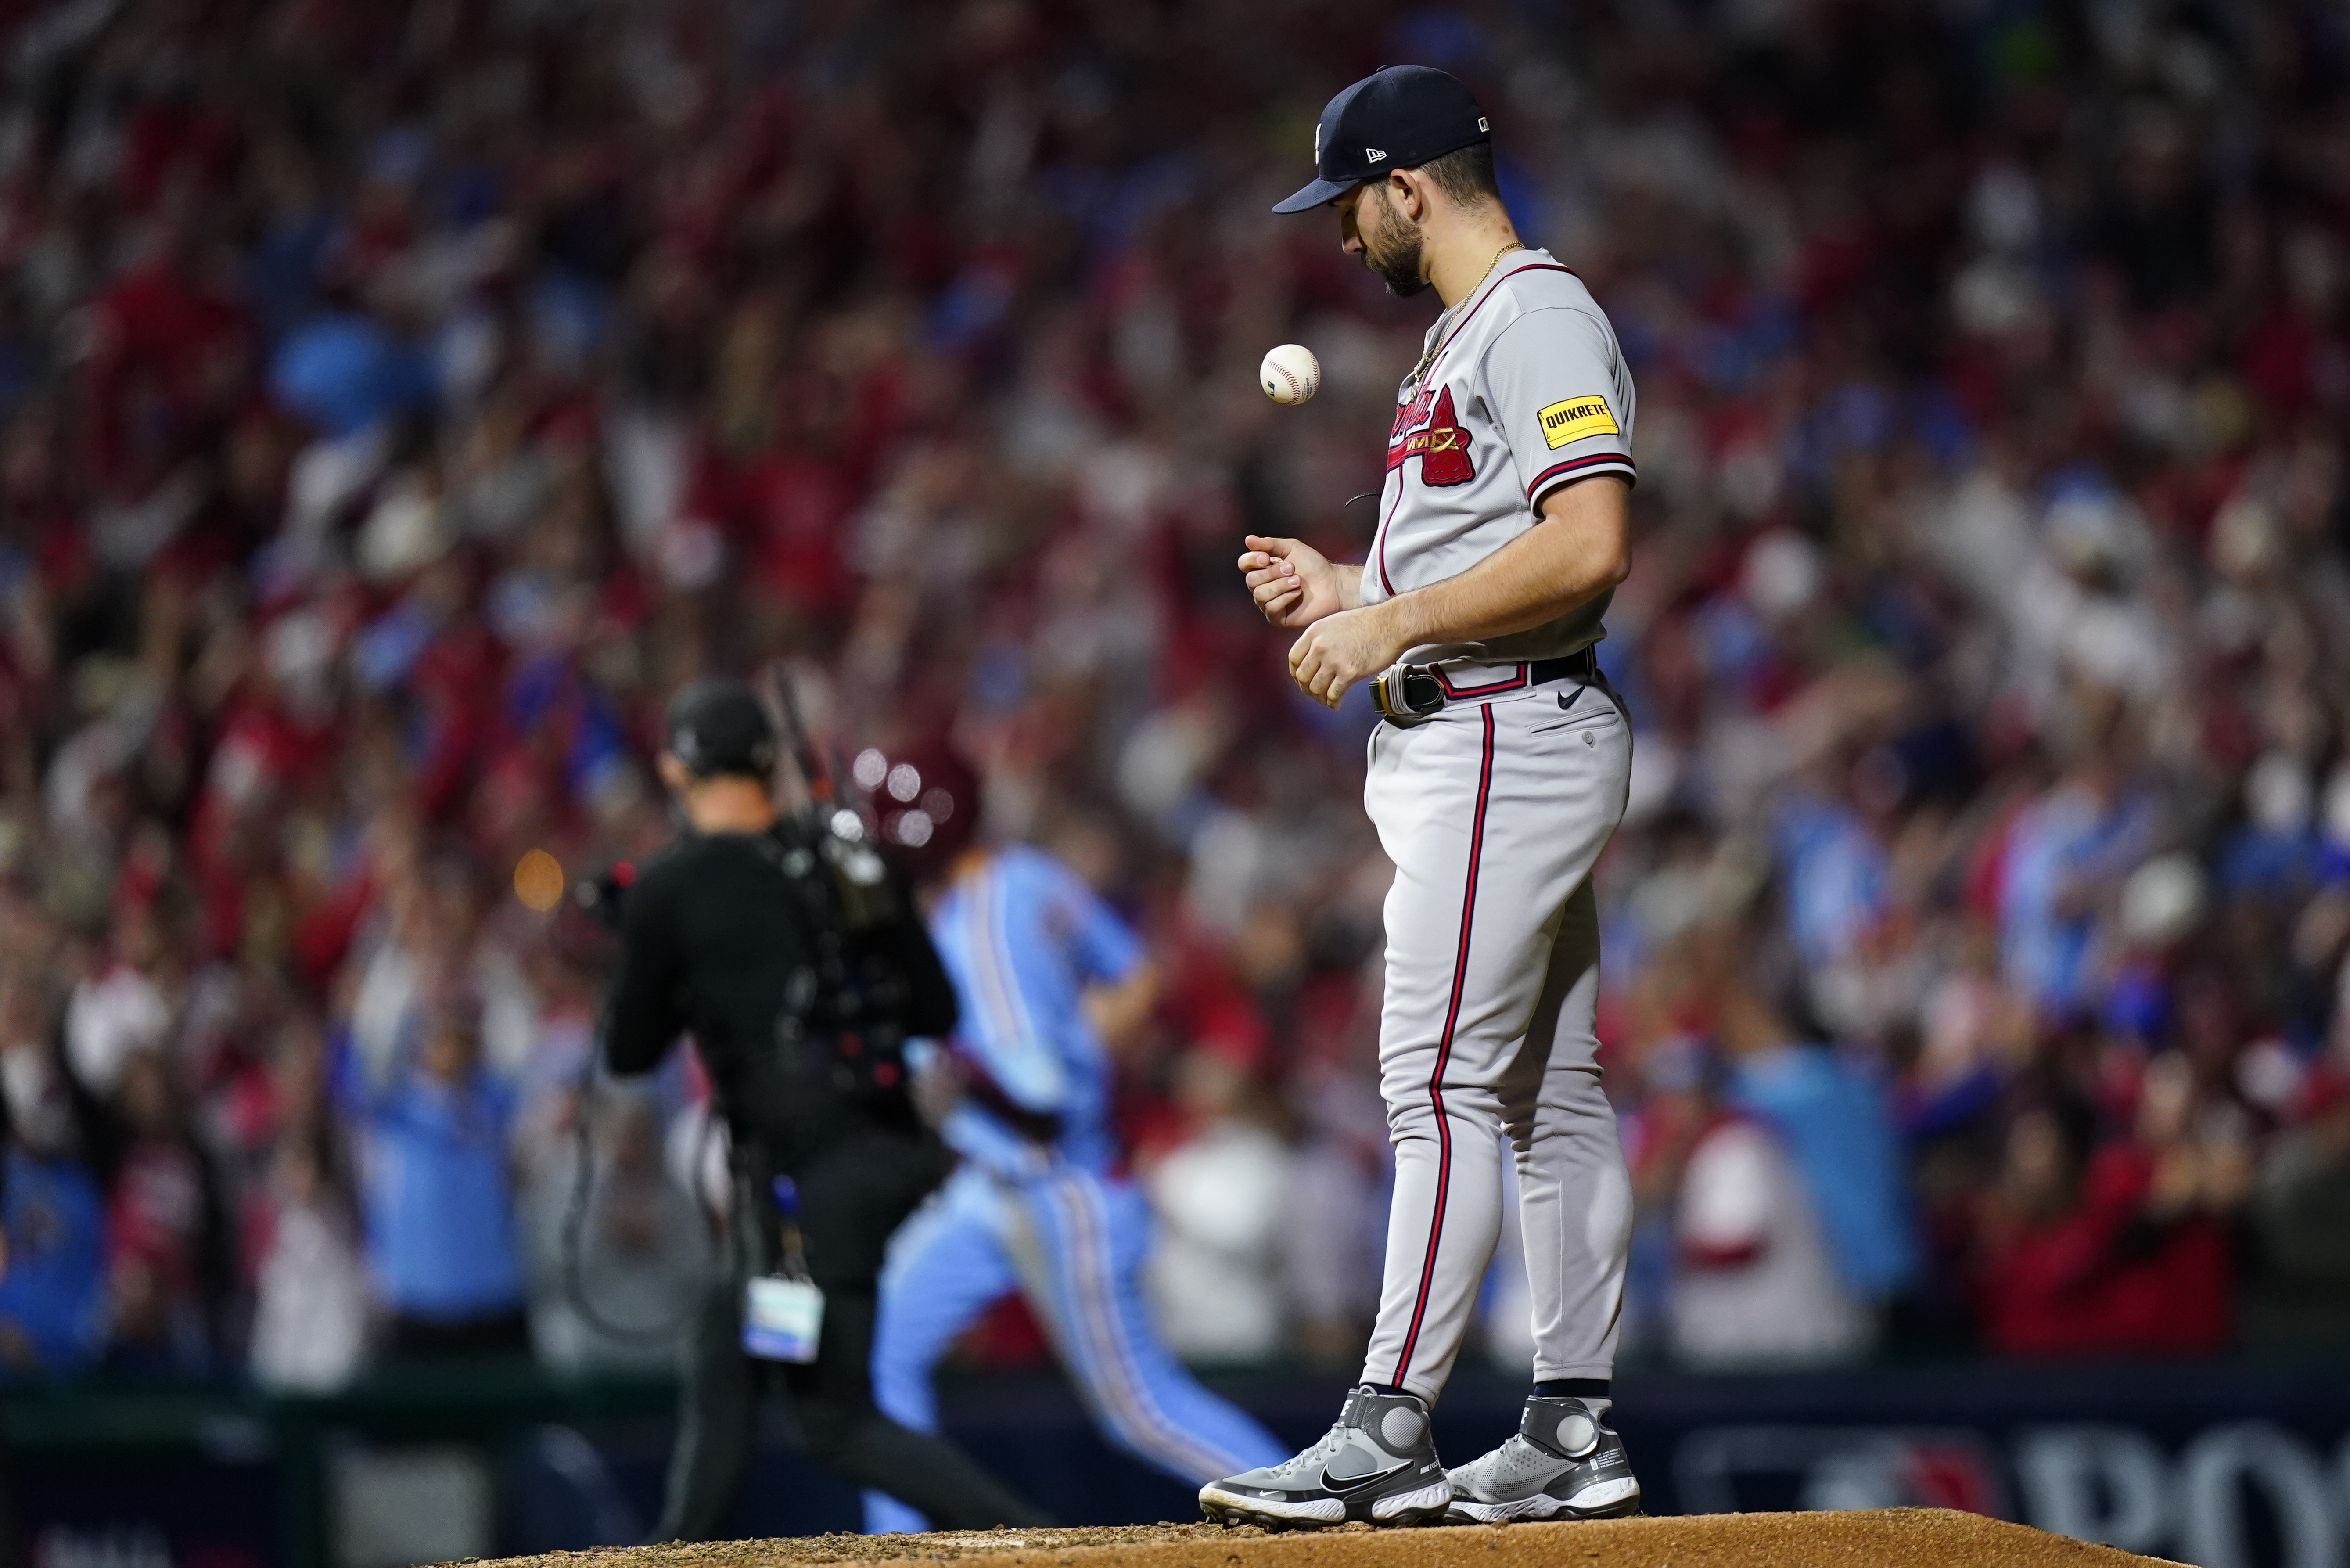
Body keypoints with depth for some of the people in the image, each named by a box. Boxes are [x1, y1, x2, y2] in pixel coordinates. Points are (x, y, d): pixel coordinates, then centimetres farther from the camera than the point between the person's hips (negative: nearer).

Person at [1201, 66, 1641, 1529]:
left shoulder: (1540, 319, -13)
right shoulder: (1468, 331, 20)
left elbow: (1588, 548, -24)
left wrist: (1393, 626, -20)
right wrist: (1348, 589, 13)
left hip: (1512, 737, -11)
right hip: (1466, 741, 11)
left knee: (1440, 1082, -13)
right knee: (1549, 1089, 9)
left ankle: (1390, 1432, -15)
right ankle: (1576, 1429, 11)